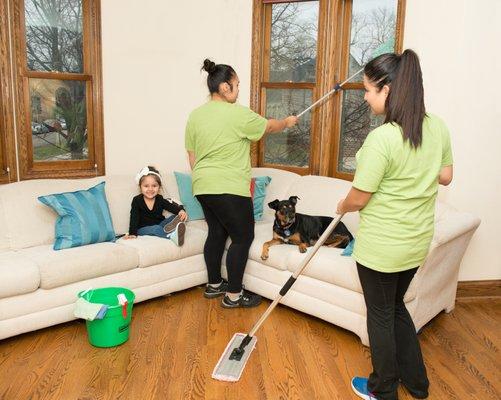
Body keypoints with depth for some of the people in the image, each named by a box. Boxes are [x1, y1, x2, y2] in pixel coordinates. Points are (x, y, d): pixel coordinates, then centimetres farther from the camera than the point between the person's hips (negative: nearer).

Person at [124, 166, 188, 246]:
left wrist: (181, 211, -36)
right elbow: (134, 218, -12)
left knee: (175, 217, -18)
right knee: (155, 229, -37)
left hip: (159, 225, 4)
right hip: (143, 229, -3)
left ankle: (170, 227, -51)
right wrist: (132, 233, -25)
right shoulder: (137, 200, -6)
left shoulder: (160, 200, 0)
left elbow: (173, 207, -12)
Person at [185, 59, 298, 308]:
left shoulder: (195, 115, 8)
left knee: (216, 233, 18)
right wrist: (287, 122, 22)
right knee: (243, 237, 3)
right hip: (228, 189, -8)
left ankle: (214, 285, 29)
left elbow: (191, 155, 14)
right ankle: (233, 295, 9)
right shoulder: (238, 114, -12)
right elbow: (269, 127, 3)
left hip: (203, 187, 8)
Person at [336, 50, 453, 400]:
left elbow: (358, 199, -17)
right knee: (397, 306, 26)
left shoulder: (382, 138, -26)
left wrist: (342, 206, 4)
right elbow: (445, 176, 10)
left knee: (380, 315, 13)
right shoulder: (439, 127, -2)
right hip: (418, 241, 7)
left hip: (381, 246, -7)